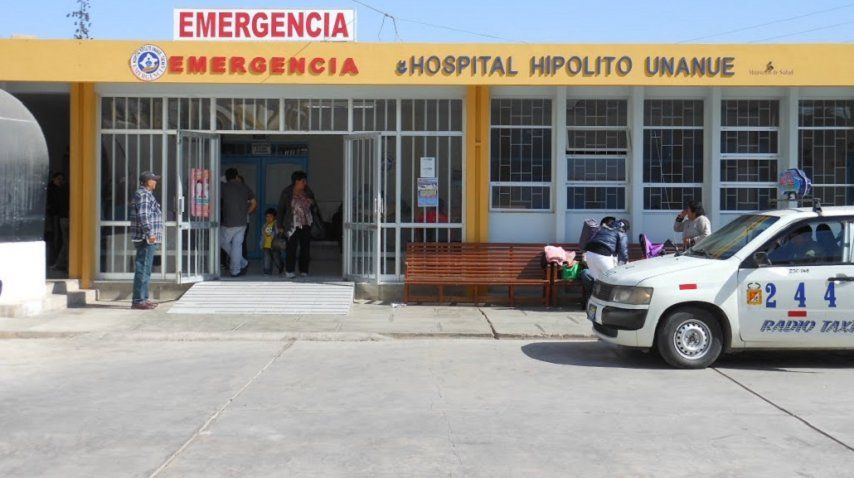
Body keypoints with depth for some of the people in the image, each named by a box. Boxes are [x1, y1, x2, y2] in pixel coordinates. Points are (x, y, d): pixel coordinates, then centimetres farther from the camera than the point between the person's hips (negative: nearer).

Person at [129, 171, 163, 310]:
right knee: (143, 269, -11)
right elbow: (143, 215, -23)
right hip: (146, 238, -11)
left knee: (145, 269, 14)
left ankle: (143, 299, 20)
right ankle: (138, 301, -11)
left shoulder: (146, 194, 21)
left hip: (148, 239, 11)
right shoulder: (144, 195, -12)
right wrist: (150, 233, -26)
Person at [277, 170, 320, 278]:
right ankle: (289, 271, 2)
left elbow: (314, 208, 16)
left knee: (306, 247, 4)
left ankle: (304, 271, 13)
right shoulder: (287, 193, -2)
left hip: (307, 225, 4)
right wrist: (280, 226, -1)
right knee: (292, 248, -7)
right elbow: (281, 210, 1)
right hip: (293, 225, -4)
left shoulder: (308, 192, 9)